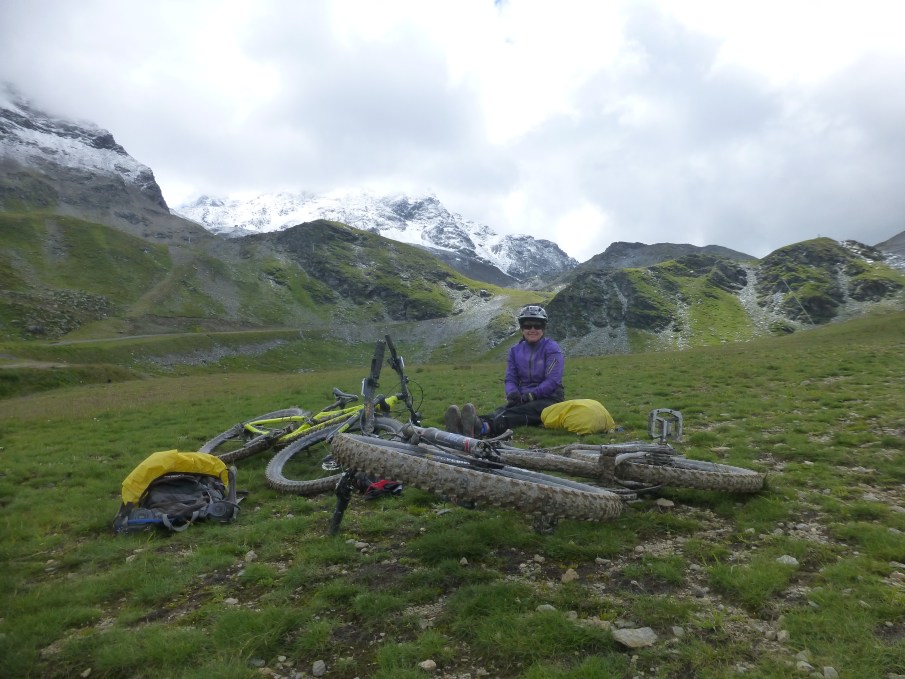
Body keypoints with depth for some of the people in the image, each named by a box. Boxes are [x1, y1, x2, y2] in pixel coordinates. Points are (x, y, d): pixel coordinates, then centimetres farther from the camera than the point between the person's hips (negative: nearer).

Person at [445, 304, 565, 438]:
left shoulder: (552, 348, -3)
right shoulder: (515, 350, 13)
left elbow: (552, 381, -13)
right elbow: (510, 379, 8)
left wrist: (531, 395, -24)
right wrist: (512, 393, -16)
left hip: (548, 398, -4)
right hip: (523, 399, 4)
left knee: (518, 413, -36)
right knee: (502, 411, -30)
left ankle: (482, 428, -66)